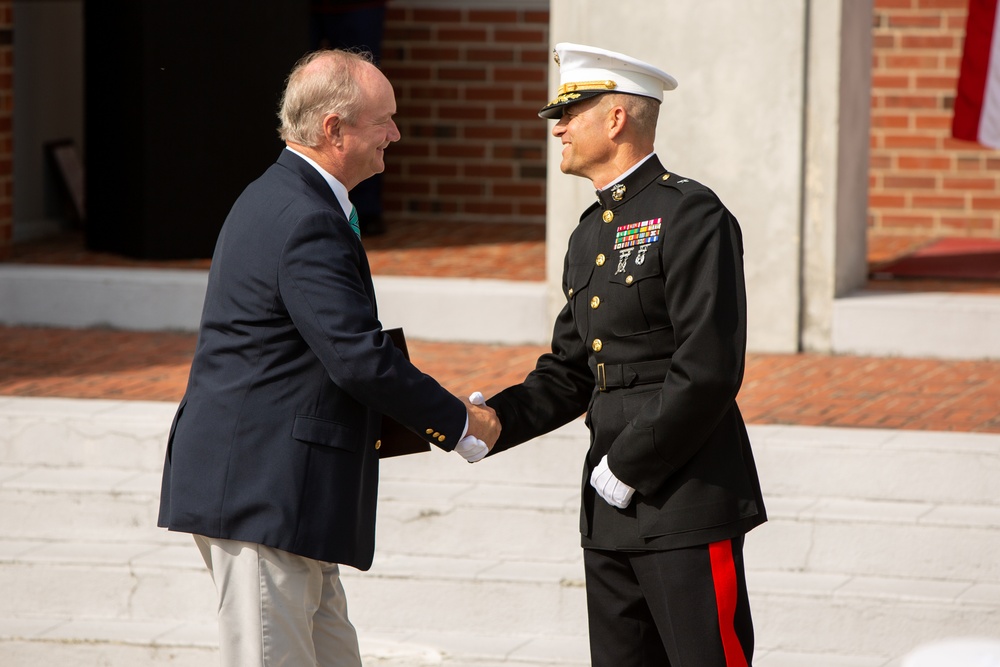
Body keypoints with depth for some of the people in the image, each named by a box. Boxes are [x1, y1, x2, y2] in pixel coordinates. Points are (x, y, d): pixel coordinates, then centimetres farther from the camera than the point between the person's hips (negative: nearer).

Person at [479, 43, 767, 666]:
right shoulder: (590, 236, 17)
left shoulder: (691, 216, -11)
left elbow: (709, 371, -18)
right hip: (612, 517, 9)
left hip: (689, 505, -9)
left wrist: (627, 467, -14)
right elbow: (567, 376, 19)